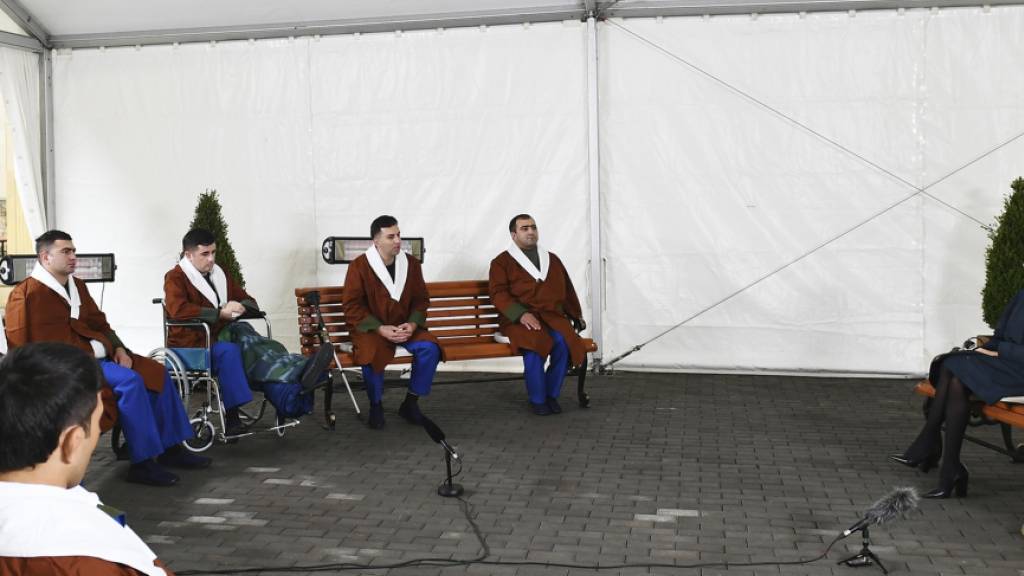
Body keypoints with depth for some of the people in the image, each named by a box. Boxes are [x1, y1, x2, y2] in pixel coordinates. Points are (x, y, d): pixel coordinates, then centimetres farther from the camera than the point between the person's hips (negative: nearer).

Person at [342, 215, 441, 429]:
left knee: (430, 348, -24)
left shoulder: (411, 263, 3)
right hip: (370, 328, -3)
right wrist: (380, 329, -19)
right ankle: (376, 405, -7)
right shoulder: (359, 266, -9)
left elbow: (421, 300, 9)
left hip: (405, 326, 4)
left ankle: (410, 403, -5)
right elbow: (351, 306, -9)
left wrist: (412, 324, -11)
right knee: (372, 355, -35)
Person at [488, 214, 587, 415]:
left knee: (563, 342, -29)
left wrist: (576, 315, 24)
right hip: (518, 319, -3)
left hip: (552, 315, 3)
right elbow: (498, 293, -3)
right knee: (534, 345, -35)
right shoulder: (502, 262, 10)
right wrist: (521, 314, -17)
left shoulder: (552, 259, 24)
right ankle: (537, 399, -16)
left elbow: (568, 290, 31)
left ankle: (552, 394, -10)